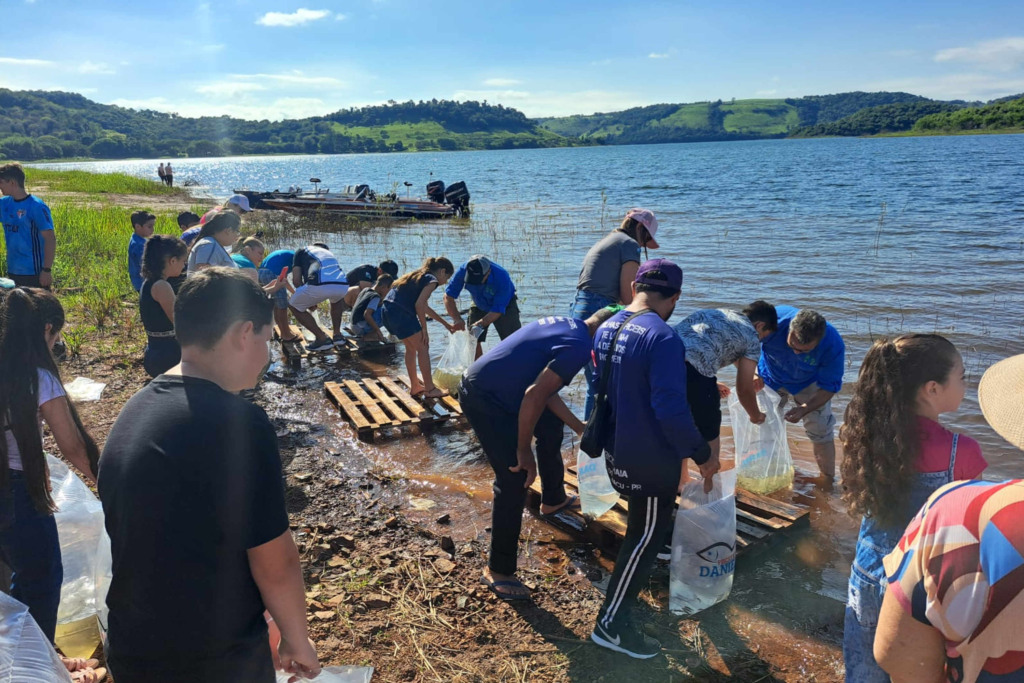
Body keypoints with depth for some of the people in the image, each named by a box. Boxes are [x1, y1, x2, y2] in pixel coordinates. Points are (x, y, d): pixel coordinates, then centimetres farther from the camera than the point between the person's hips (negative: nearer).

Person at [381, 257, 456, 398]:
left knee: (411, 347, 20)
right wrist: (424, 329, -6)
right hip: (401, 313, -9)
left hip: (388, 311, 9)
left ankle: (415, 386, 28)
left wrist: (446, 324, 37)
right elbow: (419, 304, -15)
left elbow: (424, 307, 33)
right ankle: (430, 389, 4)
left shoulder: (418, 275, 27)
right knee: (423, 347, 0)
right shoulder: (432, 280, -2)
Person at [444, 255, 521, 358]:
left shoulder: (502, 277, -38)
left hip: (504, 304, -3)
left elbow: (498, 310, -32)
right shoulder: (464, 271, -30)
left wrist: (480, 324, -45)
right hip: (479, 306, 3)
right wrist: (457, 319, -35)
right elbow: (448, 296, -22)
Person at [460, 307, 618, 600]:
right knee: (515, 479, -8)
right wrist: (524, 451, -19)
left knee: (551, 426, 28)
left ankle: (553, 500, 49)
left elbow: (545, 389, 16)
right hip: (483, 398, -11)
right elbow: (535, 395, -27)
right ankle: (498, 571, 4)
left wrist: (579, 428, 20)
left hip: (487, 384, 11)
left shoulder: (566, 325, 11)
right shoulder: (579, 345, -18)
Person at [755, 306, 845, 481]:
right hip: (771, 377, 1)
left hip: (809, 383, -1)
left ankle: (828, 482, 15)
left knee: (821, 433, -4)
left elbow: (829, 387, -23)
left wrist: (804, 410, -36)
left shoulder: (834, 346, -36)